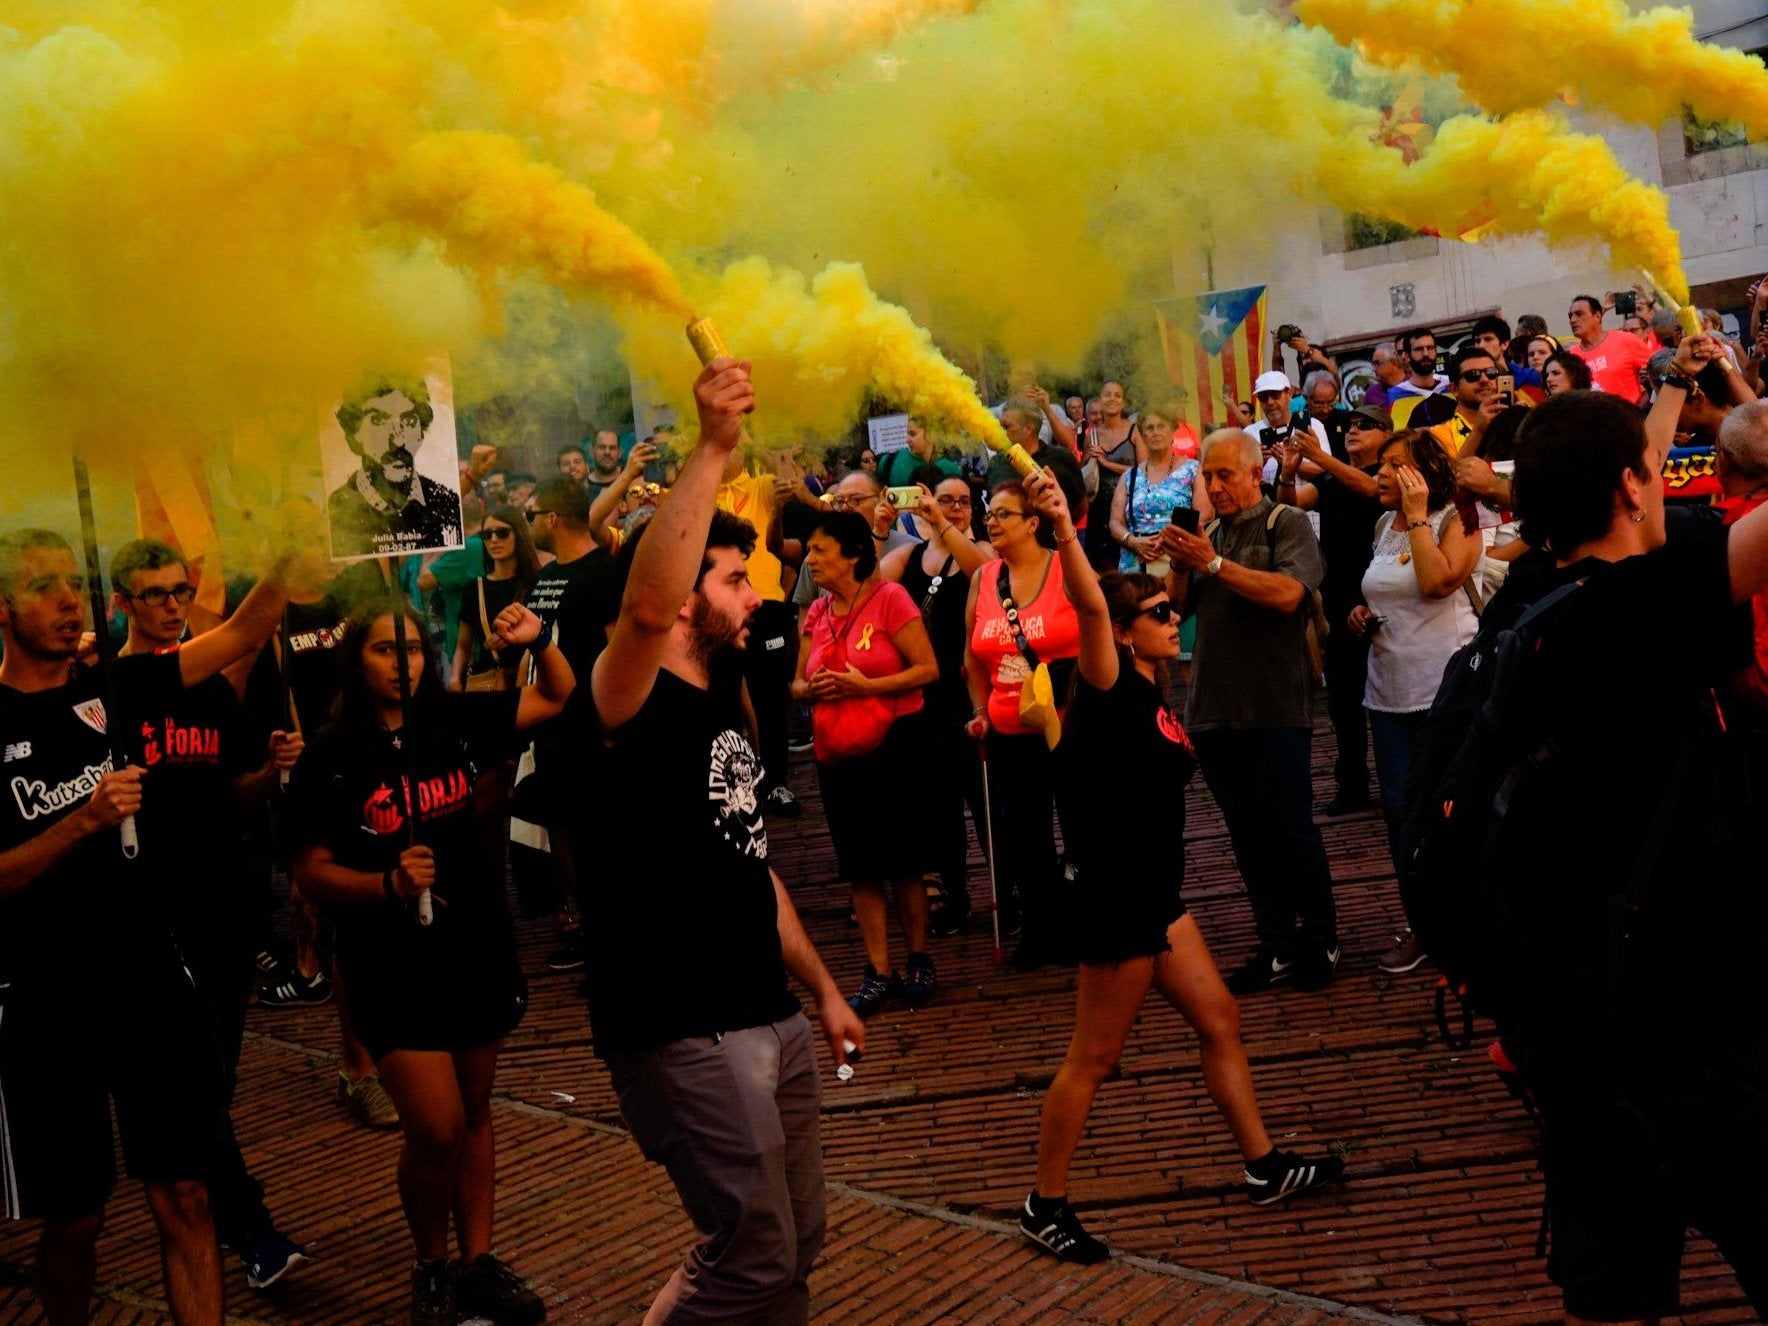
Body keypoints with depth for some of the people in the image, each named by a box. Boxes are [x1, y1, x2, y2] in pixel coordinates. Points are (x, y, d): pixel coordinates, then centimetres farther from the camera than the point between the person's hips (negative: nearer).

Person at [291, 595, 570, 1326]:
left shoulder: (457, 722, 0)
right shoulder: (330, 759, -8)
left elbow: (558, 697, 10)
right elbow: (311, 870, -8)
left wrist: (538, 641, -8)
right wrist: (387, 883, -24)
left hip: (479, 949, 4)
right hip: (393, 967, -4)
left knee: (473, 1114, 15)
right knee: (435, 1130, -6)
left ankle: (479, 1261, 29)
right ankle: (431, 1266, 20)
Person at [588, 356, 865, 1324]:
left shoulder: (722, 706, 15)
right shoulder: (636, 701, -11)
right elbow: (645, 606, -36)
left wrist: (822, 988, 21)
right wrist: (713, 449, -36)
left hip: (769, 1018, 9)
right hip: (682, 1034, -9)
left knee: (795, 1247, 15)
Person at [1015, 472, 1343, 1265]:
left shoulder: (1154, 696, 9)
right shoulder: (1113, 690, -16)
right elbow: (1091, 606, -33)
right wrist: (1063, 527, -43)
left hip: (1153, 890, 9)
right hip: (1114, 895, -9)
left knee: (1218, 1020, 16)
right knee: (1095, 1055, 0)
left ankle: (1264, 1168, 29)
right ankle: (1045, 1206, 13)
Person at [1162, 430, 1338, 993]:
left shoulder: (1288, 524, -3)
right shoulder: (1209, 532, 16)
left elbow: (1287, 592, -20)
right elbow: (1179, 605, 13)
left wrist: (1214, 564, -19)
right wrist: (1180, 565, -5)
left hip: (1275, 708, -6)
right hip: (1215, 708, 6)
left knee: (1289, 825, -1)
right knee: (1247, 831, 9)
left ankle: (1320, 941, 14)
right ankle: (1278, 946, 17)